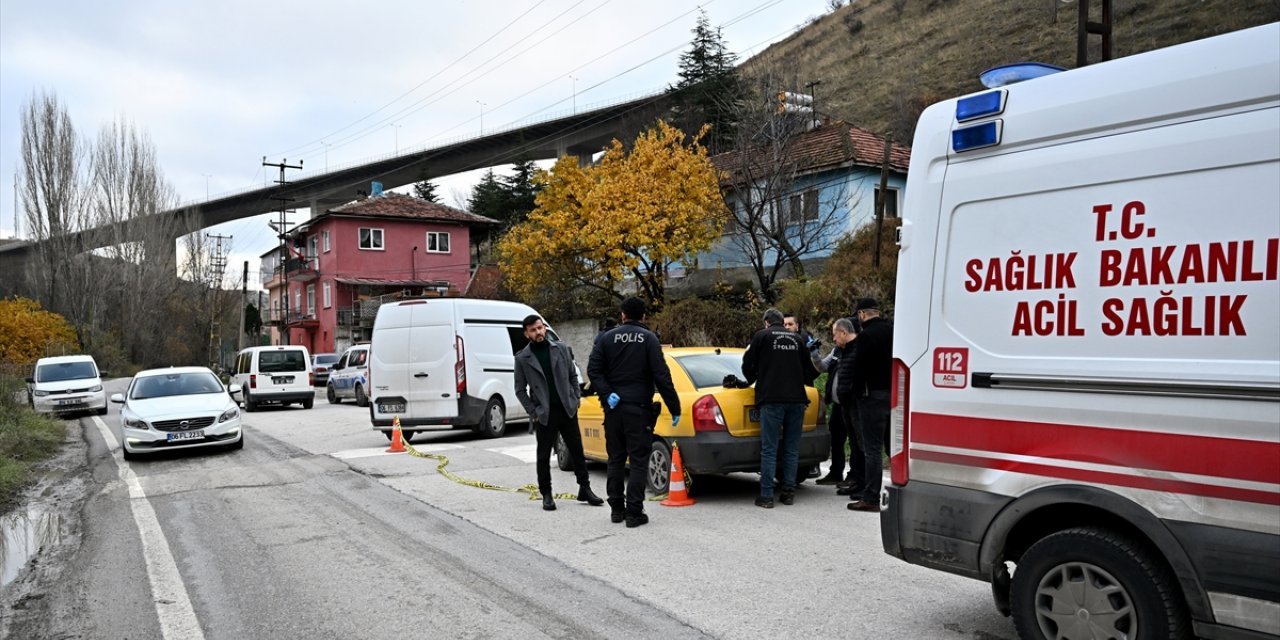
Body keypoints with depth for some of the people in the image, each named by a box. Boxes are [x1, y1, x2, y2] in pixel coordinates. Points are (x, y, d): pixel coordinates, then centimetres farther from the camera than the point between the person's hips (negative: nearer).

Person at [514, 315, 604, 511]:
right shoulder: (522, 358, -1)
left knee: (577, 451, 8)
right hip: (544, 414, -2)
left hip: (567, 410, 2)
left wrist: (576, 398, 2)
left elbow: (573, 376, 12)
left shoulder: (561, 349, 5)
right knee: (544, 456, 5)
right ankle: (546, 495, 17)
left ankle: (585, 489, 19)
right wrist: (533, 412, -4)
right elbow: (520, 390, 2)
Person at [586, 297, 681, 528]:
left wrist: (607, 394, -8)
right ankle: (634, 512, -1)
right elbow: (661, 376, -10)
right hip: (639, 407, -3)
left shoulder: (606, 338, 5)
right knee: (638, 461, 2)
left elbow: (593, 370, -5)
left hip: (614, 407, 3)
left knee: (616, 459, 14)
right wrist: (674, 407, -7)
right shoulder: (649, 338, -4)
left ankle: (616, 509, 19)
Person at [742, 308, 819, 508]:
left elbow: (748, 366, 2)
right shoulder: (796, 338, 16)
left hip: (772, 399, -4)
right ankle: (788, 492, 13)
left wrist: (753, 380, 21)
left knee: (769, 449, -2)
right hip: (796, 399, 4)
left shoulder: (762, 336, 4)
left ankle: (766, 496, -2)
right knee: (791, 449, 11)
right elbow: (808, 369, 18)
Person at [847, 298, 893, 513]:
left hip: (875, 396, -8)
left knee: (872, 448, -5)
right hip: (894, 394, 8)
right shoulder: (892, 331, 11)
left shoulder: (866, 336, -13)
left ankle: (871, 498, -3)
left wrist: (857, 390, 1)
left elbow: (859, 368, -14)